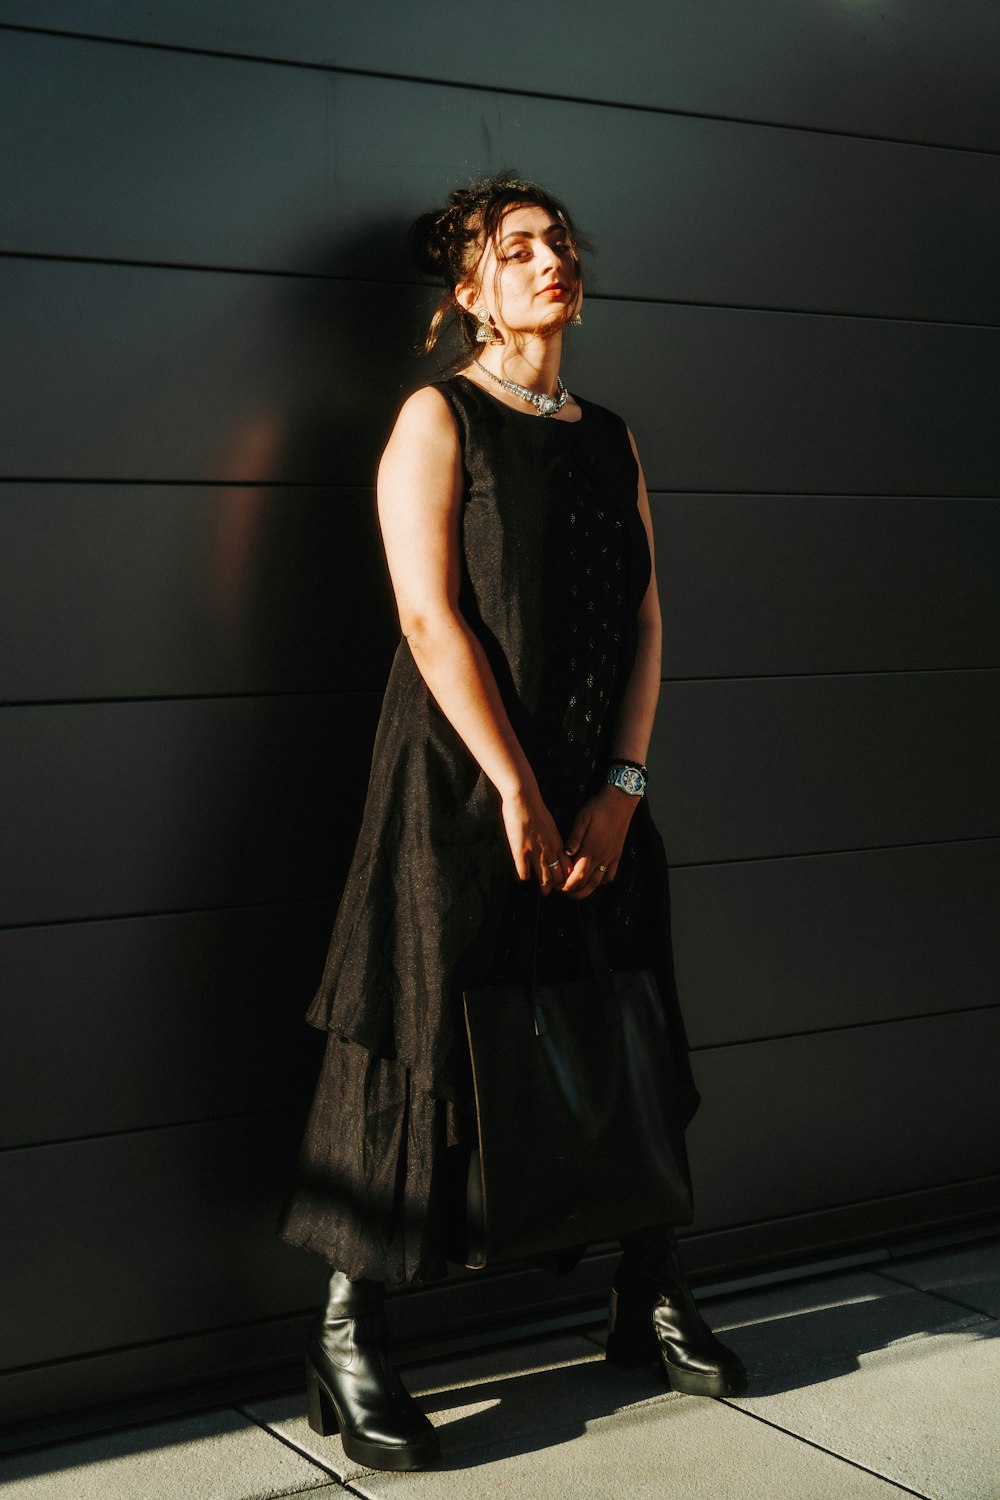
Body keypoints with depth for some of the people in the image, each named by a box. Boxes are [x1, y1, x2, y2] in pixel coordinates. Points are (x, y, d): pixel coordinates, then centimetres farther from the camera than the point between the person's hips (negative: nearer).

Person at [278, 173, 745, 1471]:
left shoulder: (611, 437, 14)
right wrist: (518, 791, -15)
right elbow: (432, 617, -11)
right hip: (459, 782, -5)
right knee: (423, 1042, -4)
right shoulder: (439, 419, -2)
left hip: (596, 792, 6)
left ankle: (653, 1304, 25)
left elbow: (643, 616, 9)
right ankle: (349, 1349, 7)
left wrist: (621, 788, -3)